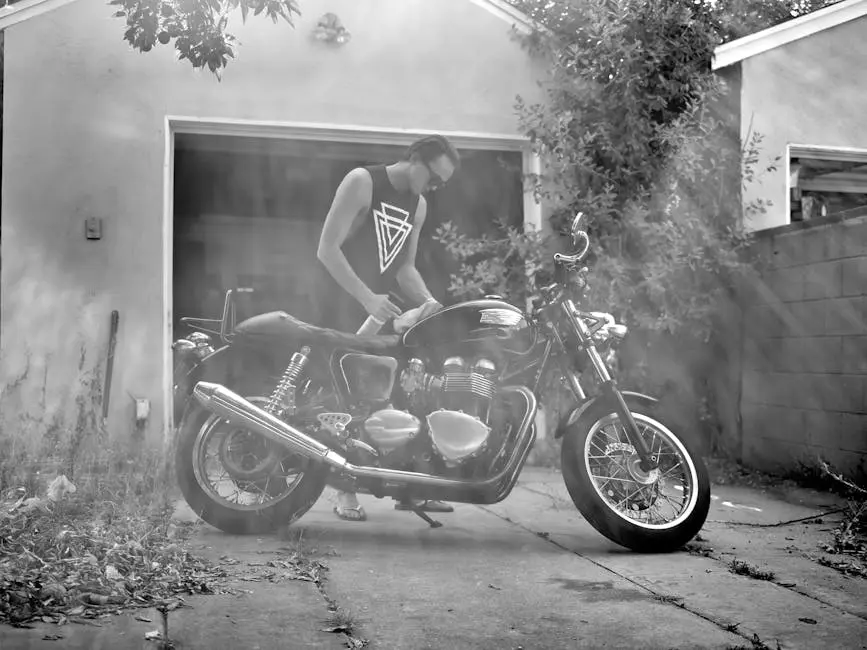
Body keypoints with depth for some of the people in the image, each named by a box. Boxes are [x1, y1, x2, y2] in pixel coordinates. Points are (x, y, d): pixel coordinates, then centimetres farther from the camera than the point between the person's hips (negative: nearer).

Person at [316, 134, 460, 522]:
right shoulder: (361, 181, -10)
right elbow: (327, 249, -17)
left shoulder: (418, 206, 13)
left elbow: (405, 267, 13)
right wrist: (367, 298, -25)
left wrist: (427, 300, -8)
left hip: (383, 305, 7)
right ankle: (346, 492, -6)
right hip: (344, 303, -7)